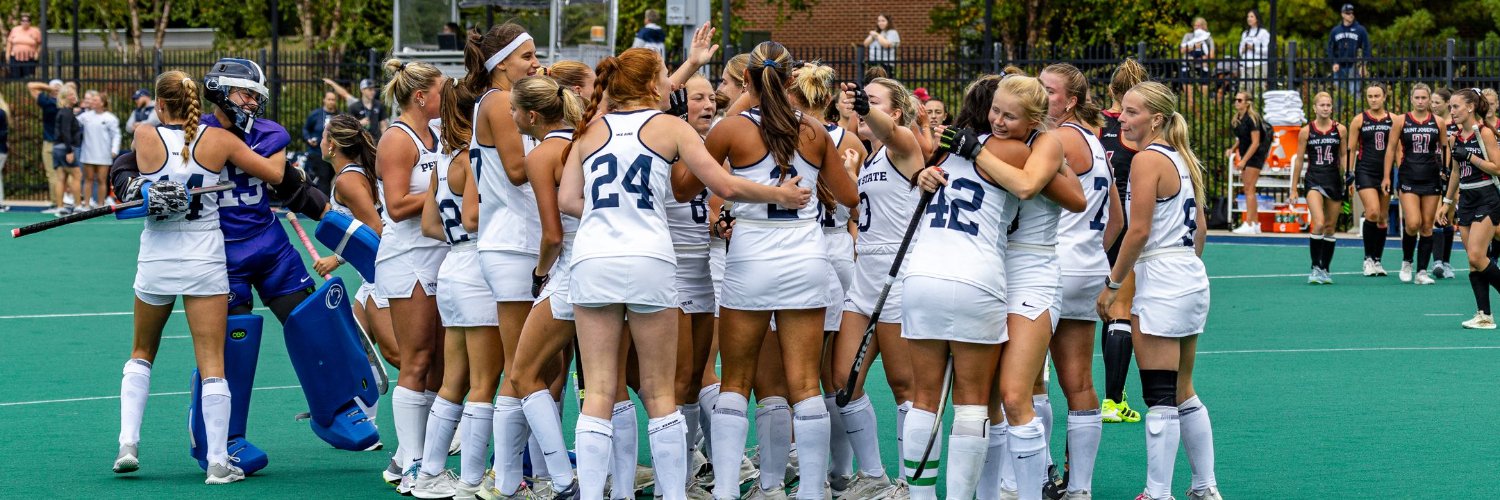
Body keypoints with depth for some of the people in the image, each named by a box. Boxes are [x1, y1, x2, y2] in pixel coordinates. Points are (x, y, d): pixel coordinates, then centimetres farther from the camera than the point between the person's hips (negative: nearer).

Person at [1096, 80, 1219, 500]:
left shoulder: (1147, 160, -13)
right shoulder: (1182, 158, 12)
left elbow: (1139, 230, -17)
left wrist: (1112, 283, -10)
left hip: (1161, 286, -9)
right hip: (1193, 279, 9)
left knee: (1161, 398, -6)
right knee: (1183, 393, 16)